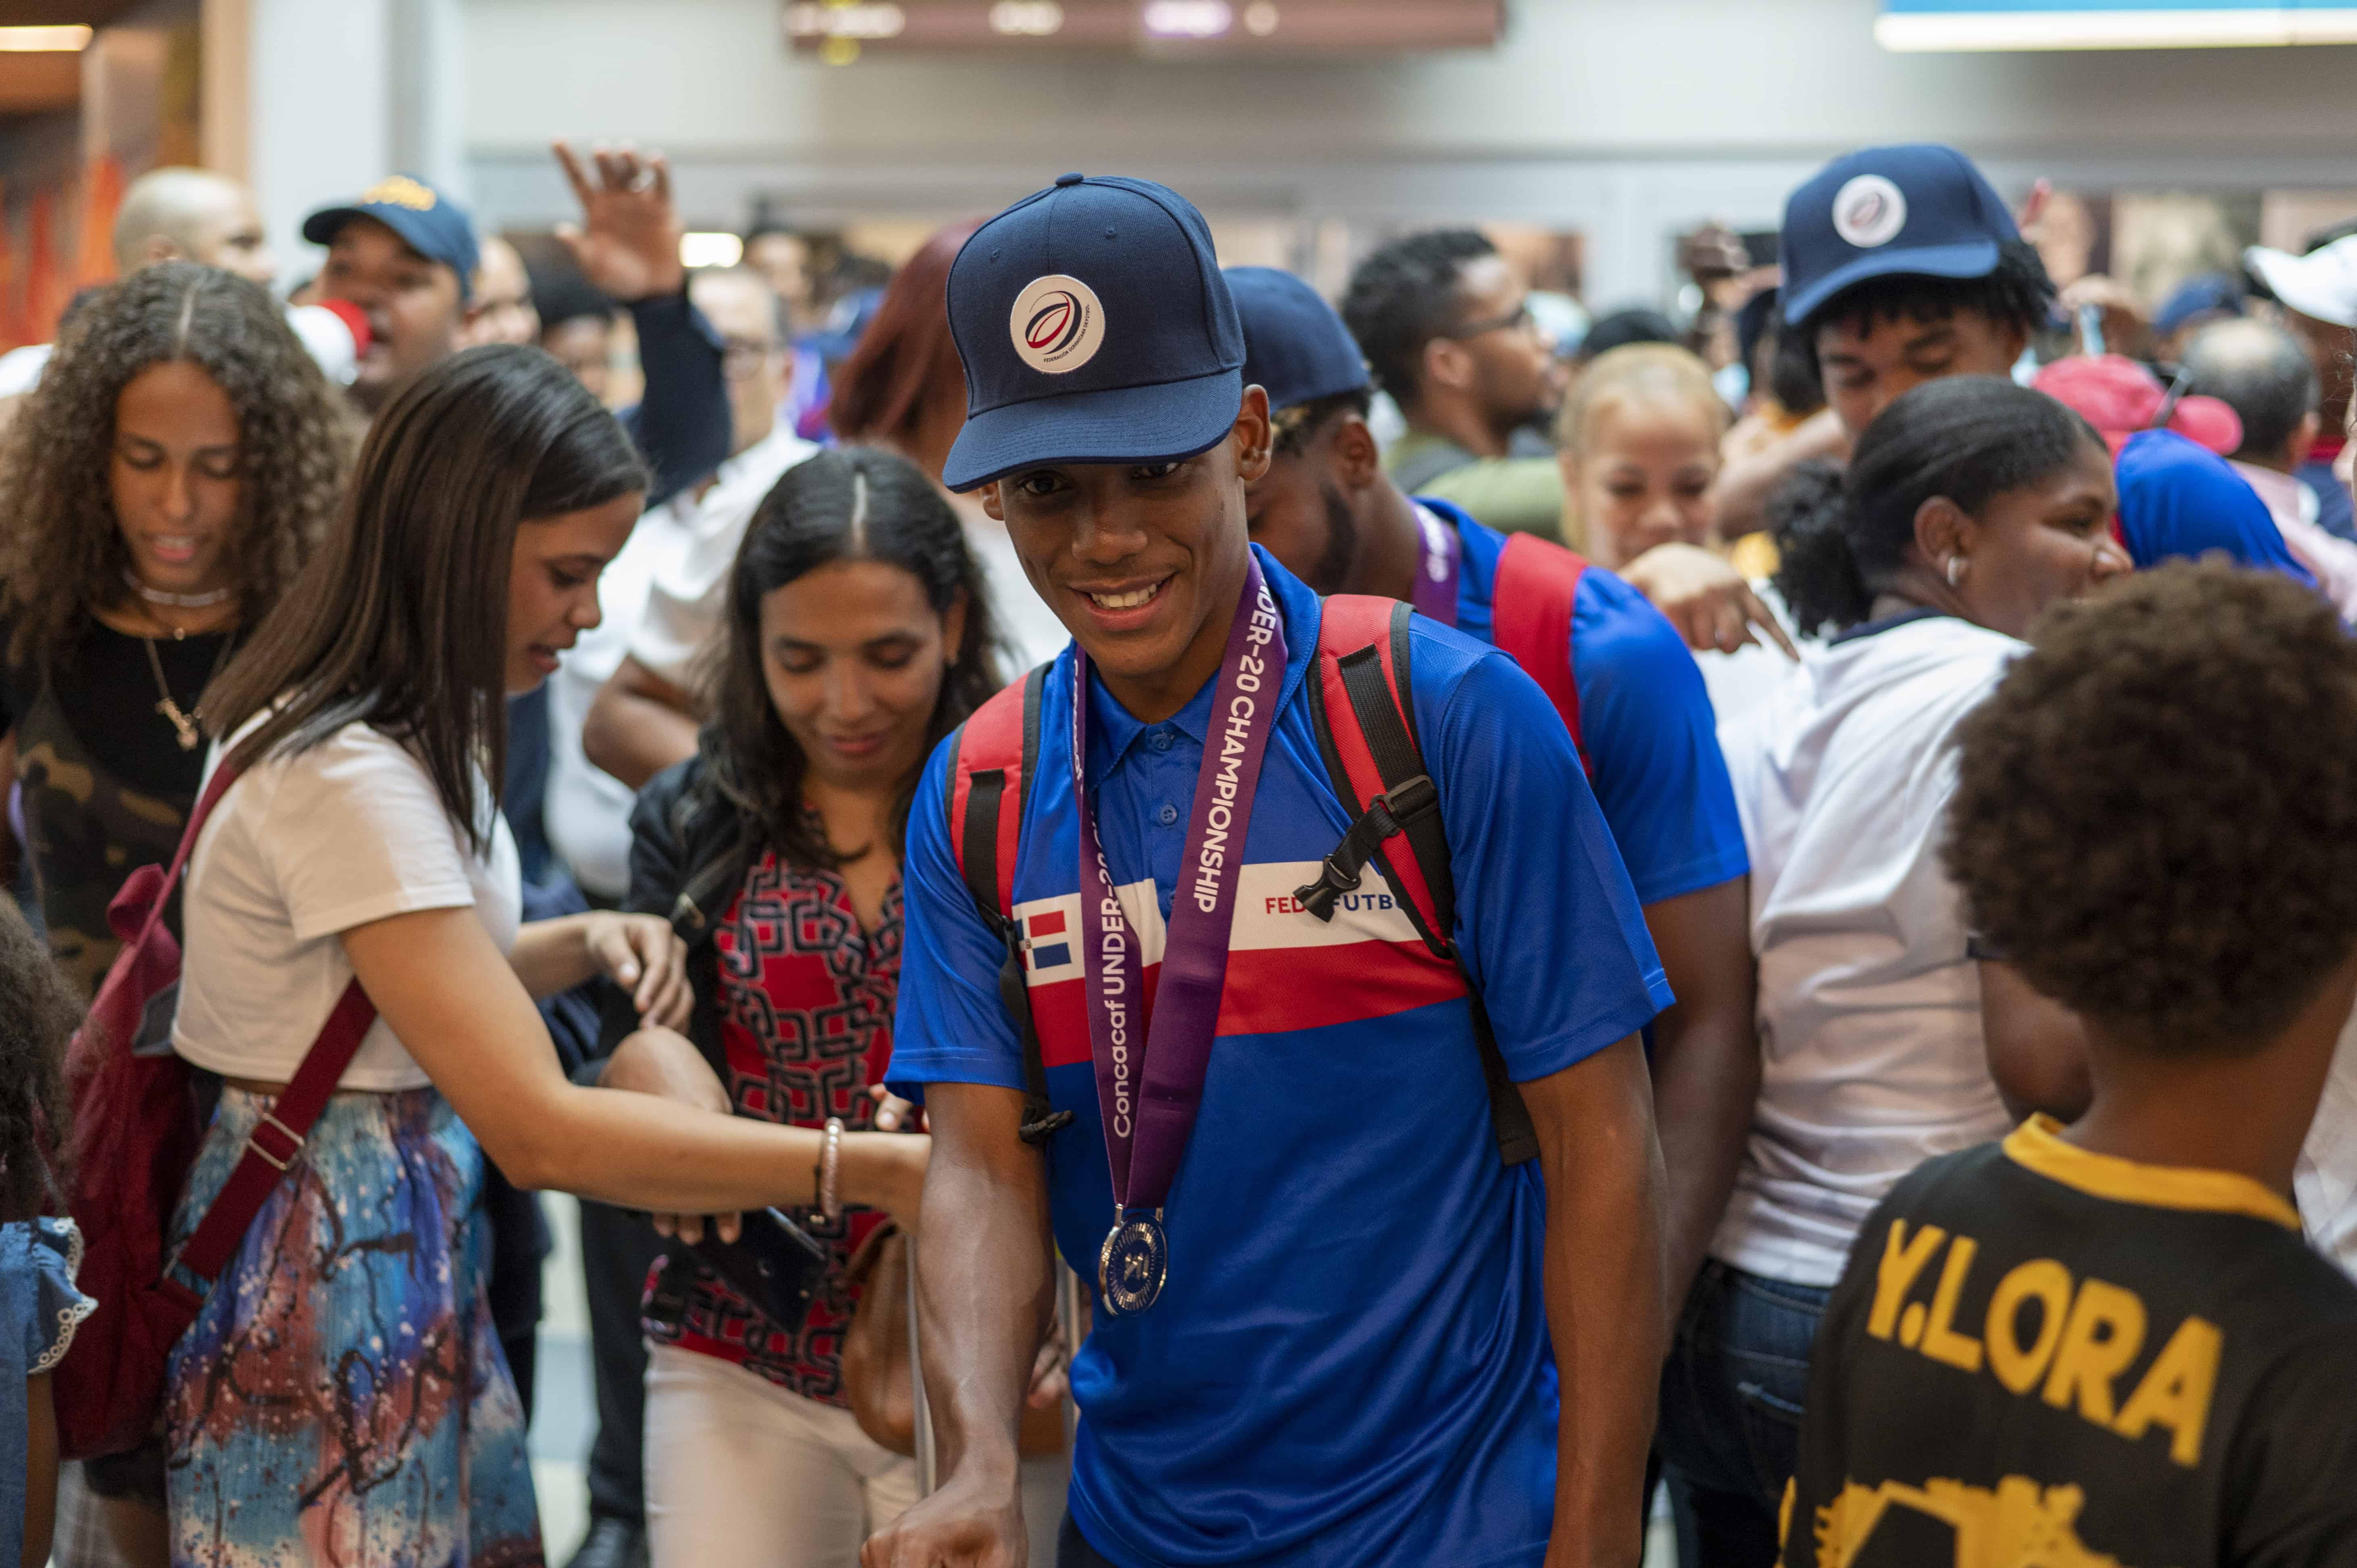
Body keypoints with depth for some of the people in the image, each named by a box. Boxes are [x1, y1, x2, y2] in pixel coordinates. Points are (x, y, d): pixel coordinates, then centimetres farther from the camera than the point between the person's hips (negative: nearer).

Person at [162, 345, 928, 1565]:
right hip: (322, 1272, -9)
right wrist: (871, 1171, -30)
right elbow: (540, 1130, -28)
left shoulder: (412, 733, 8)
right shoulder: (345, 777, -24)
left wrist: (585, 946, 1)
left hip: (413, 1258, 9)